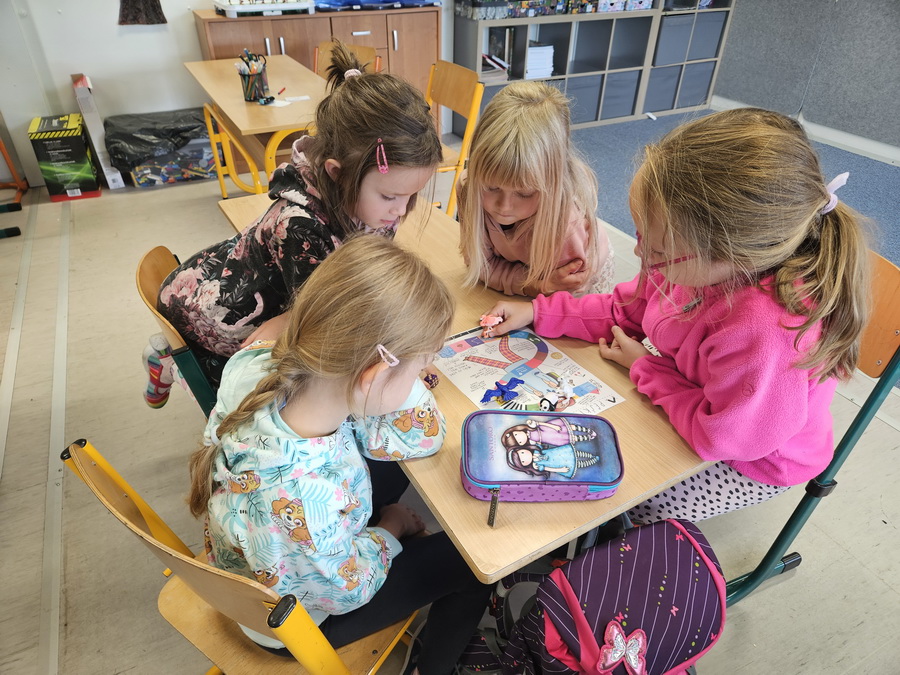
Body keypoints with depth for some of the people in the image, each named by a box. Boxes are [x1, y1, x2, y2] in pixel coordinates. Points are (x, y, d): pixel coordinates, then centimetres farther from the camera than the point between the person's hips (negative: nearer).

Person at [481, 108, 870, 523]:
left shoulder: (767, 335, -46)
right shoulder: (705, 265, -23)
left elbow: (721, 437, -29)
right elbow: (627, 308, -3)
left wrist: (643, 366, -19)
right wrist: (537, 313, -9)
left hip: (749, 466, -6)